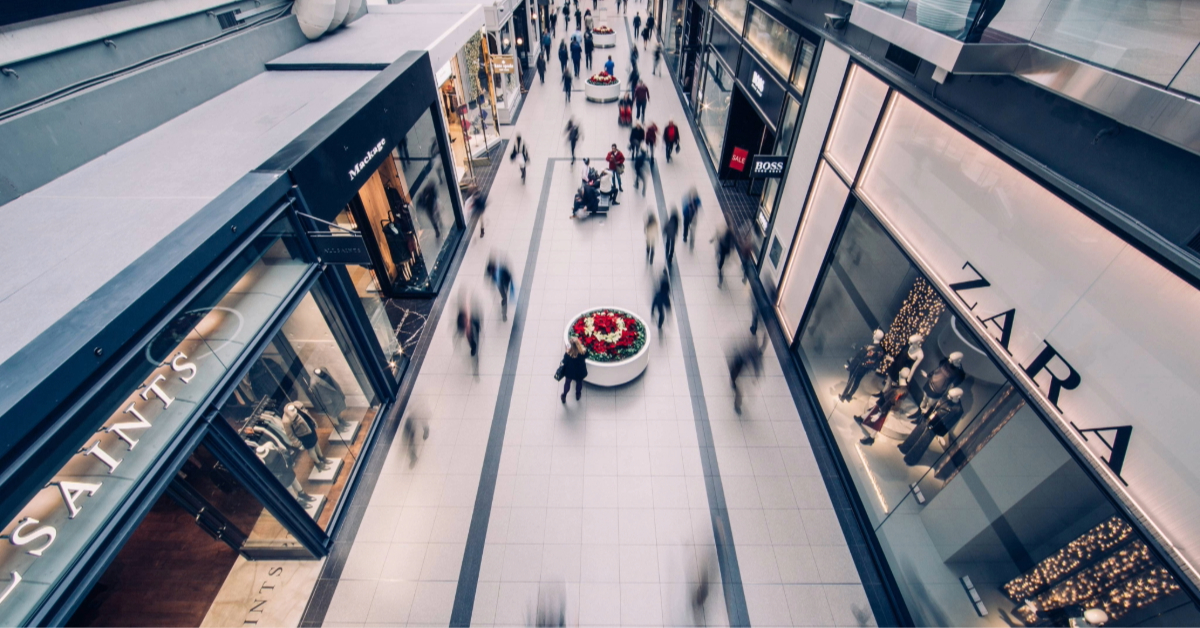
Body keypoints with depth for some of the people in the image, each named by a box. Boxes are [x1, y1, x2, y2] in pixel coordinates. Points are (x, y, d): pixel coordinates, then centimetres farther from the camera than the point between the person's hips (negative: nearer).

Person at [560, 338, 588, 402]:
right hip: (580, 372, 1)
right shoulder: (584, 352, -32)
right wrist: (581, 346, -4)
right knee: (579, 383, 32)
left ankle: (564, 397, 51)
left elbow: (564, 362, -17)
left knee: (567, 383, 28)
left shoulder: (568, 354, -35)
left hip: (569, 372, -1)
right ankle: (577, 395, 58)